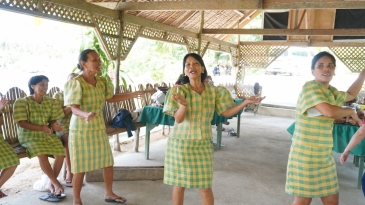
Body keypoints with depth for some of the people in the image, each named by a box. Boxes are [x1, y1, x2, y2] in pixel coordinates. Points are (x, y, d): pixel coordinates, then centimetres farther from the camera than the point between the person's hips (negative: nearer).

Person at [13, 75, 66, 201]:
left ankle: (51, 184, 1)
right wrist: (41, 128, -27)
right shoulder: (22, 102, -8)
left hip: (48, 134, 4)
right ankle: (57, 184, -15)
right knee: (42, 155, -31)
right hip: (29, 136, -4)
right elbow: (22, 123, -14)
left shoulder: (50, 101, 6)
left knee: (60, 154, -20)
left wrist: (54, 125, -20)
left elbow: (53, 119, 6)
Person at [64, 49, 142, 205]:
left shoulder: (101, 81, 3)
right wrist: (86, 115, -46)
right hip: (81, 131, -7)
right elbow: (74, 108, -24)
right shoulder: (76, 83, -19)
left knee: (108, 162, 14)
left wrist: (132, 95, 14)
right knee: (80, 168, 3)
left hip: (99, 129, 7)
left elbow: (110, 98, 17)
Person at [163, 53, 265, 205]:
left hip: (203, 144, 2)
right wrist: (183, 104, -34)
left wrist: (246, 102, -10)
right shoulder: (179, 90, -8)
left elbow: (226, 112, 2)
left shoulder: (214, 91, 1)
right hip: (181, 143, -1)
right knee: (179, 183, 10)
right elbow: (178, 119, -14)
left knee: (205, 186, 5)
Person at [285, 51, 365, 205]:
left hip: (325, 155, 9)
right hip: (306, 155, -8)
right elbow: (330, 111, -27)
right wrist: (350, 112, -8)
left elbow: (350, 95, 34)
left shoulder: (331, 91, 12)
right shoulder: (310, 87, -14)